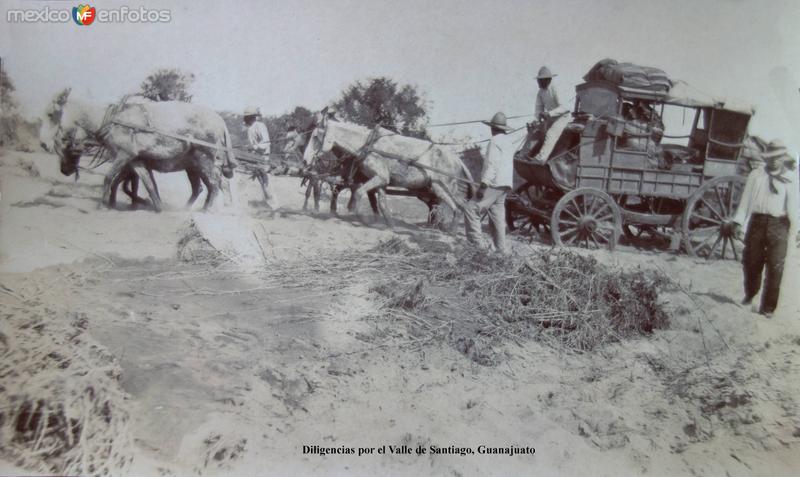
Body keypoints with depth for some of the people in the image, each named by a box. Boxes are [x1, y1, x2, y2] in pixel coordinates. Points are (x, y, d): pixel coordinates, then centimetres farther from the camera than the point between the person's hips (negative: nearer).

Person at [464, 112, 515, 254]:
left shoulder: (495, 141, -10)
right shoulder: (508, 141, 18)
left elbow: (491, 165, -20)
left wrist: (483, 185, -23)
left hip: (495, 184, -9)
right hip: (505, 184, 10)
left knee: (470, 208, -9)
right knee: (497, 217, 12)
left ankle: (477, 243, -12)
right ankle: (501, 250, 14)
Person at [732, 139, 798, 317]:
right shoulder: (756, 175, 9)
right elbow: (746, 198, 7)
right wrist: (739, 221, 0)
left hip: (778, 225, -1)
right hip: (757, 221, 1)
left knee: (775, 267, -2)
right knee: (751, 261, 9)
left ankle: (768, 307, 7)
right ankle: (750, 294, 34)